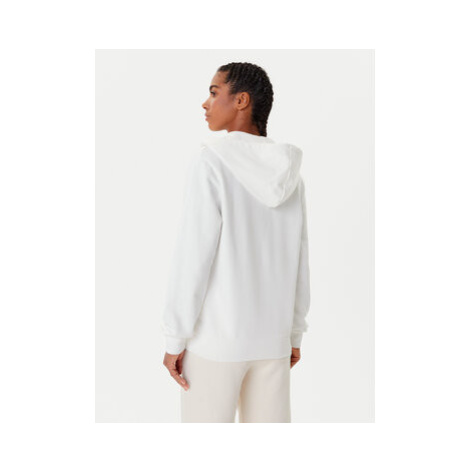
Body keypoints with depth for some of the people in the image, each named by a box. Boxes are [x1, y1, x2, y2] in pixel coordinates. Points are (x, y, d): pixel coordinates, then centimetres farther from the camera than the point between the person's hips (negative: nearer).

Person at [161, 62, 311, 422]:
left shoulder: (212, 161, -14)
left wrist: (174, 339, -11)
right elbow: (298, 260, 7)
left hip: (216, 335, -6)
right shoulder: (288, 171, 5)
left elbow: (193, 255, -17)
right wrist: (295, 332, 16)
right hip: (271, 334, 6)